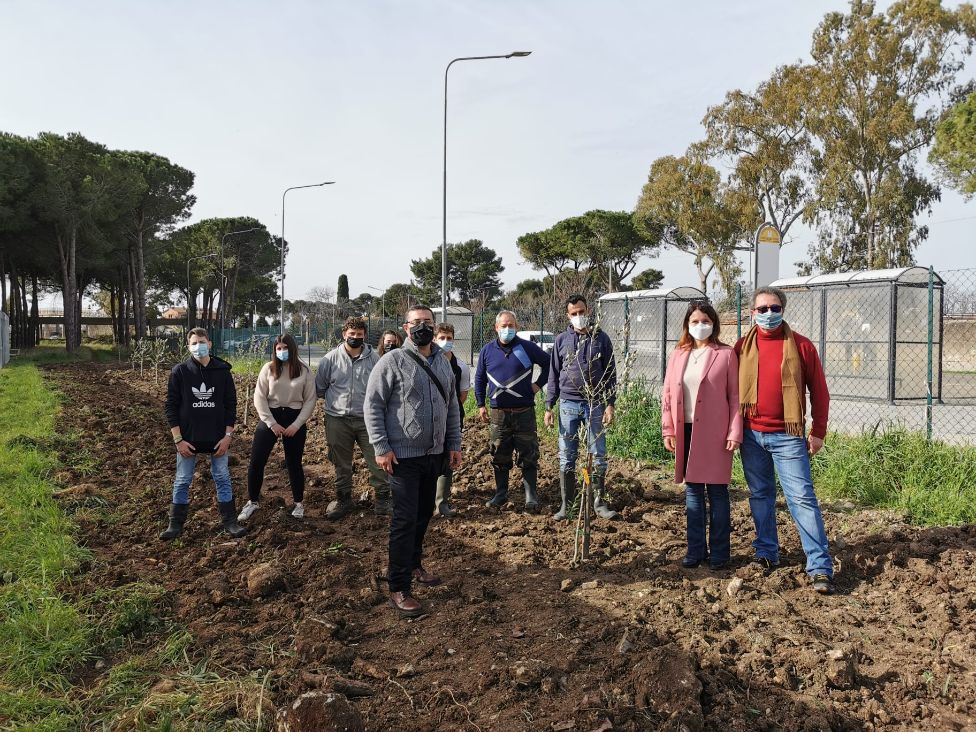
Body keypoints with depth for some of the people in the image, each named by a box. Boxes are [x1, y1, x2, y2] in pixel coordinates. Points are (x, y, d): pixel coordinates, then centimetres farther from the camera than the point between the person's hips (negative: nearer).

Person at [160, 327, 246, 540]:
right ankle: (176, 524, 21)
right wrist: (178, 439, -8)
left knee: (223, 479, 8)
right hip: (187, 439, 0)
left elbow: (231, 403, 3)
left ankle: (230, 522, 19)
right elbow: (171, 405, -3)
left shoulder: (222, 371, -1)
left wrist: (228, 435, -4)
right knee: (182, 482, 9)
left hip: (217, 439, 1)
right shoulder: (180, 371, -4)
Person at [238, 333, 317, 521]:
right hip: (270, 417, 1)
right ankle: (253, 501, 18)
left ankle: (299, 503, 24)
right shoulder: (268, 368, -2)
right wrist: (272, 423, -10)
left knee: (294, 463, 7)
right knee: (256, 461, 0)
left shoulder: (305, 371, -3)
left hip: (295, 419, -1)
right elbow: (259, 398, -3)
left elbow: (310, 400, -2)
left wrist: (296, 425, -10)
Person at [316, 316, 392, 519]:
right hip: (338, 420, 1)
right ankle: (343, 499, 30)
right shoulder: (331, 358, 0)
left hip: (367, 419, -1)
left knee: (378, 462, -1)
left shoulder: (374, 358, -1)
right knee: (341, 464, 14)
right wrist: (335, 399, 9)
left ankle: (383, 500, 13)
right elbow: (319, 388, 10)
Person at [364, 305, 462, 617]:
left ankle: (413, 564, 35)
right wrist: (381, 447, -15)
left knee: (424, 513, 16)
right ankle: (399, 589, 0)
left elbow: (452, 406, 16)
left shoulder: (443, 363, 10)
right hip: (404, 456, -6)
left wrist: (455, 444, 12)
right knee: (405, 518, -7)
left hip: (435, 454, 7)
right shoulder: (392, 362, -10)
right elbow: (373, 406, -11)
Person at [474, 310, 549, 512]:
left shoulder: (528, 348, -1)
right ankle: (501, 494, 21)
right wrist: (480, 404, 11)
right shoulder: (487, 350, 6)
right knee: (499, 457, 8)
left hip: (524, 412, -2)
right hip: (498, 414, 2)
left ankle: (531, 496, 9)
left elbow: (548, 363, 12)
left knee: (528, 457, 0)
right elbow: (479, 378, 15)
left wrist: (539, 384, 3)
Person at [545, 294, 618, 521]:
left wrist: (610, 405, -5)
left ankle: (600, 503, 15)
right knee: (567, 457, 4)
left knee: (598, 456, 4)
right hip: (568, 404, 1)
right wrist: (549, 406, 3)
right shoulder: (562, 340, 6)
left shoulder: (601, 338, 3)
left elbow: (610, 374, 3)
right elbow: (554, 375, 8)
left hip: (595, 404, -1)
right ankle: (566, 504, 12)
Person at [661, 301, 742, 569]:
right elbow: (667, 394, 10)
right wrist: (668, 431, 4)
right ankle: (696, 549, 19)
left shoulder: (726, 354, -1)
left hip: (715, 433, -4)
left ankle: (719, 551, 13)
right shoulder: (678, 355, 10)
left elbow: (735, 396, -3)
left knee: (717, 491, 3)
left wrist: (735, 433, -8)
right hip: (686, 431, 4)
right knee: (692, 490, 10)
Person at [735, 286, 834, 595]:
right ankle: (766, 554, 26)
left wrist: (818, 431, -2)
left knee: (802, 498, -6)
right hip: (751, 434, 3)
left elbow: (819, 391, 1)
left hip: (787, 436, -3)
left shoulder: (801, 345, -2)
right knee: (760, 495, 12)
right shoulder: (743, 346, 5)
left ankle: (821, 567, -3)